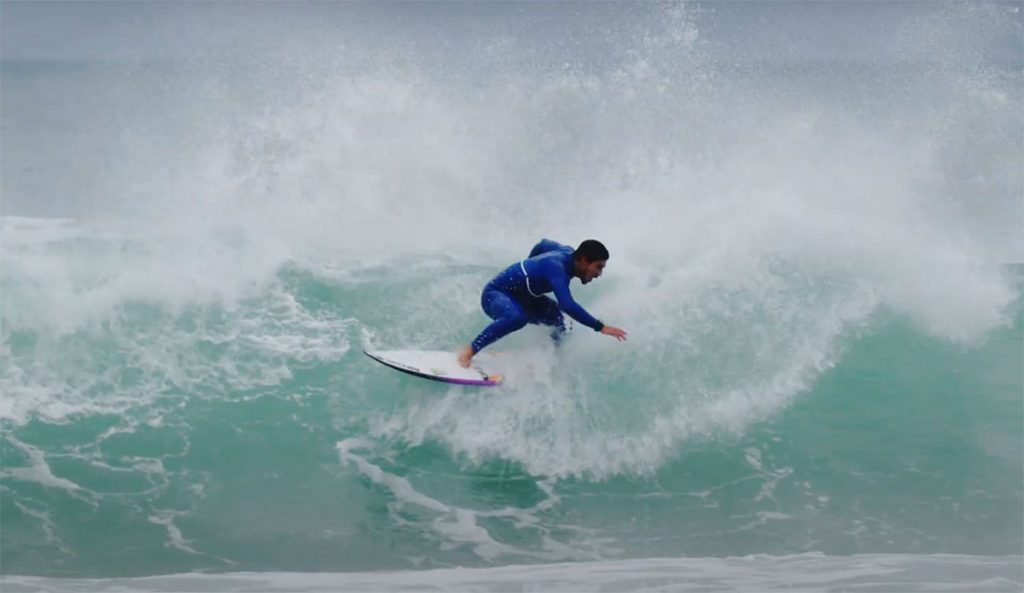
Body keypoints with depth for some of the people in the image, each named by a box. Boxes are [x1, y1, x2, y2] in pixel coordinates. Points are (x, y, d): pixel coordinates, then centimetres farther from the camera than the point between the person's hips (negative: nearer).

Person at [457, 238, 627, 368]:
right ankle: (469, 352, -27)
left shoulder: (568, 253, -6)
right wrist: (600, 327, -45)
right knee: (516, 317, -40)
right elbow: (567, 305, -47)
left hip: (521, 297, 9)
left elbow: (543, 244, 15)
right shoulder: (556, 267, -33)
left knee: (560, 320, -7)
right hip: (495, 294, -9)